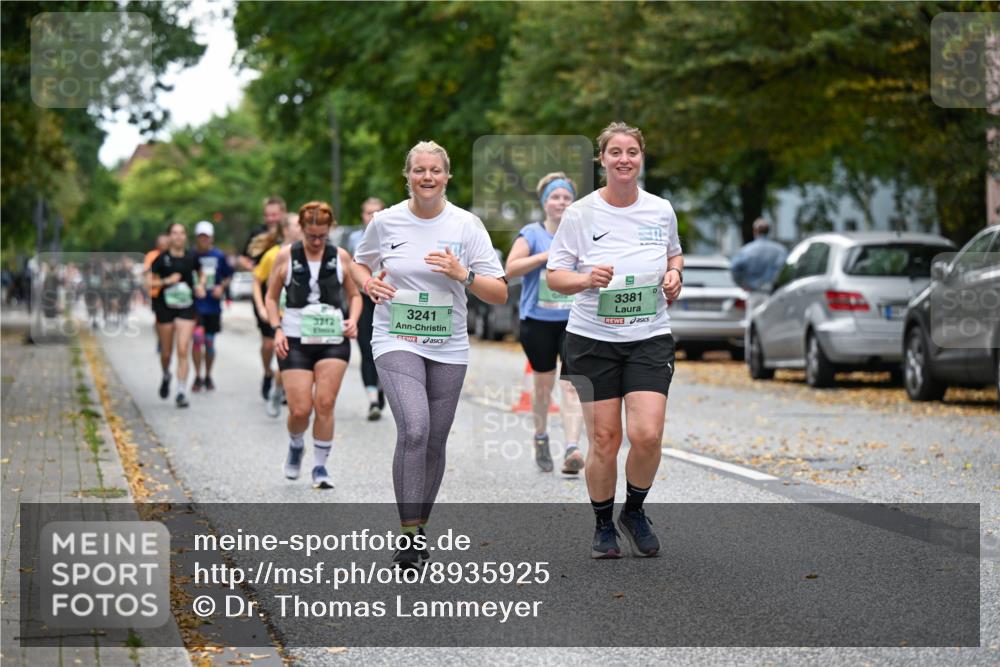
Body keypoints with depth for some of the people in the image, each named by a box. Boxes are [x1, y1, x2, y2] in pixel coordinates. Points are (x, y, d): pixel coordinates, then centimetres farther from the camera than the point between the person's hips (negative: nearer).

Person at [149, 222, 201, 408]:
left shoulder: (191, 257, 2)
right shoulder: (162, 258, -4)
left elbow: (198, 274, 21)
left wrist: (199, 286, 2)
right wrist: (166, 281, -19)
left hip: (186, 308, 0)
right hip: (165, 307, 0)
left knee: (183, 351, -11)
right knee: (166, 352, 10)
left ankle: (182, 393, -10)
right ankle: (166, 376, 43)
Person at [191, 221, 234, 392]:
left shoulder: (219, 256, 1)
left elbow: (228, 276, 11)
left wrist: (221, 287, -6)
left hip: (213, 306, 2)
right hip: (194, 305, -2)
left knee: (209, 342, 8)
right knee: (197, 336, -16)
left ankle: (208, 377, 25)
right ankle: (197, 377, -6)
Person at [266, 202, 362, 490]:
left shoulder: (340, 257, 4)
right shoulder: (286, 256, 1)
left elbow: (354, 294, 15)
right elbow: (271, 296, 7)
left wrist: (353, 320, -4)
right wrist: (277, 330, -6)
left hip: (333, 340, 1)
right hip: (295, 341, -1)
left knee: (325, 404, -9)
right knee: (300, 410, -6)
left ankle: (320, 467, 4)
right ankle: (295, 447, 27)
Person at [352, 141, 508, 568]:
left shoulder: (466, 225, -2)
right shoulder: (386, 222, -1)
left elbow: (499, 294, -3)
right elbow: (360, 263, 19)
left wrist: (462, 274, -19)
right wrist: (368, 282, -3)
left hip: (448, 348, 2)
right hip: (396, 341, -2)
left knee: (434, 443, 8)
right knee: (413, 429, -22)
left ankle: (419, 529, 27)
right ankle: (408, 537, -19)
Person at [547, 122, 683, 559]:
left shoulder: (661, 211, 4)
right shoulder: (581, 213, -4)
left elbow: (674, 254, 23)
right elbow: (554, 277, -2)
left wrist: (674, 274, 1)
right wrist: (588, 279, -21)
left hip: (649, 338, 1)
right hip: (593, 338, -1)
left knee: (647, 435, -13)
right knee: (604, 440, 0)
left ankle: (634, 511, 15)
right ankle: (604, 525, 22)